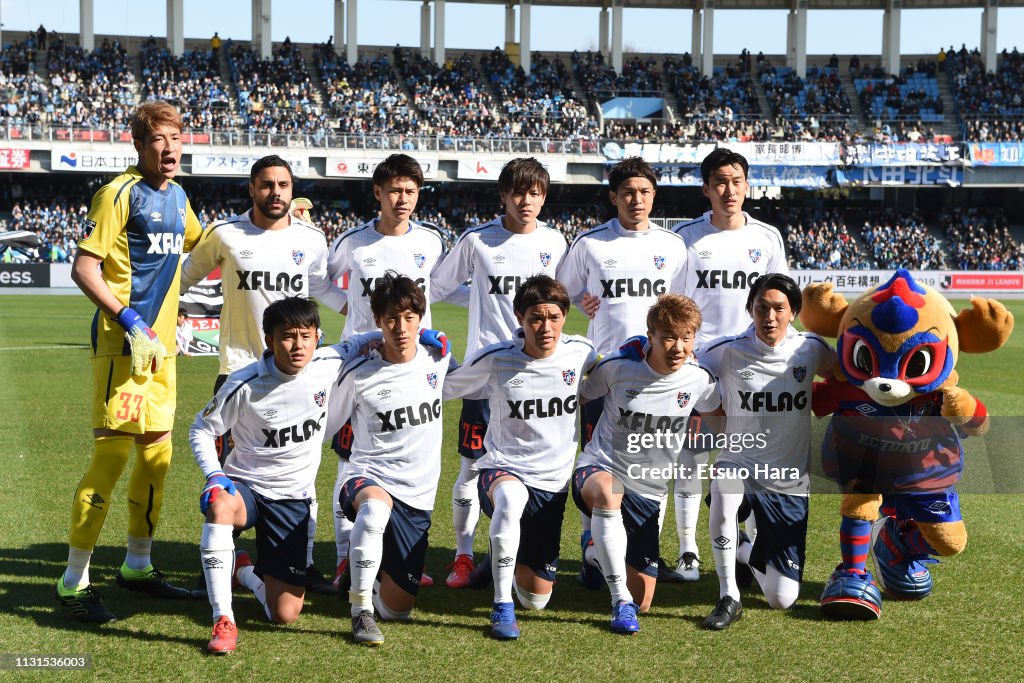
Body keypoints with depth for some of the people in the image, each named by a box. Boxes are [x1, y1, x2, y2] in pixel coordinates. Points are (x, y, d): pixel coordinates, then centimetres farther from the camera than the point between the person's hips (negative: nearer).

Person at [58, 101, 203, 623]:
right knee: (112, 454, -9)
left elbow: (198, 242, 34)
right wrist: (129, 322, -23)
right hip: (122, 343, -8)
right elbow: (84, 268, -16)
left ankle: (137, 565, 27)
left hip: (161, 344, 8)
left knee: (156, 452, 13)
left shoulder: (177, 196, 13)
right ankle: (74, 580, -1)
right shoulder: (120, 193, -11)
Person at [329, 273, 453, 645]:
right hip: (368, 479, -3)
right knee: (375, 507, -44)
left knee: (397, 609, 3)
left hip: (418, 497, 4)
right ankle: (361, 611, -30)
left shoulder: (439, 360, 3)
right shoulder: (360, 376, -6)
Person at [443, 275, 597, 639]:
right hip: (502, 469, -3)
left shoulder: (580, 352, -5)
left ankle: (520, 557, 44)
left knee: (537, 598, 6)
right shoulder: (495, 359, -13)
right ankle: (502, 606, -30)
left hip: (553, 482, 3)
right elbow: (443, 387, -1)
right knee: (511, 498, -44)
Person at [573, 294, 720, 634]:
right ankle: (620, 601, -33)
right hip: (599, 468, -3)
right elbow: (580, 396, 3)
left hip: (648, 492, 3)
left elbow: (718, 413, 15)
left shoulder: (698, 379, -7)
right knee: (607, 491, -44)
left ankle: (600, 554, 39)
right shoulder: (618, 366, -14)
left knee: (642, 601, 4)